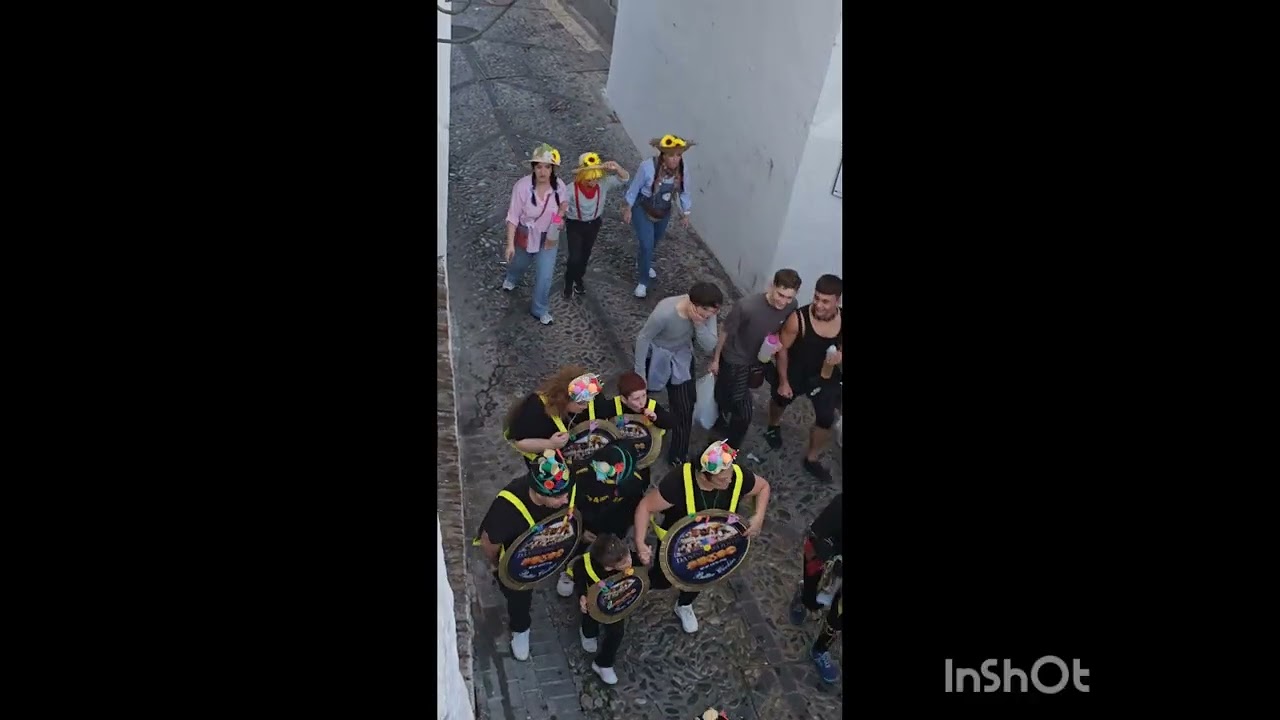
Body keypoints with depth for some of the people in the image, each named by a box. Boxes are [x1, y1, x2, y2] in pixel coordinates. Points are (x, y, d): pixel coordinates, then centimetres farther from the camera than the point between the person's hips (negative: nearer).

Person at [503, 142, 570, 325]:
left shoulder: (559, 185, -20)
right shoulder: (522, 186, -28)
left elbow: (564, 204, 3)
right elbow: (513, 216, -21)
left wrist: (560, 215, -19)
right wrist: (510, 244, -22)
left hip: (548, 238, 1)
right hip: (525, 235, -1)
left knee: (545, 277, 1)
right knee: (519, 263, 29)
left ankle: (540, 310, 27)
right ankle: (511, 279, 66)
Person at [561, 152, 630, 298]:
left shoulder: (603, 184, -21)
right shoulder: (572, 190, -29)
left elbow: (625, 178, -21)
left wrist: (617, 168, -41)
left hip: (594, 224, 4)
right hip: (575, 225, -4)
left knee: (585, 254, 22)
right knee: (575, 258, -6)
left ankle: (578, 279, 49)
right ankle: (569, 282, 25)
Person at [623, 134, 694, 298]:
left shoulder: (683, 170, -20)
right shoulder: (648, 167, -32)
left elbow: (685, 193, -3)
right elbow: (634, 188, -16)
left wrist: (686, 214, 4)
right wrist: (628, 209, -8)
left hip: (664, 212, 5)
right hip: (643, 210, -5)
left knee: (654, 242, 25)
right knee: (646, 245, -9)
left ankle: (643, 263, 56)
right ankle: (642, 281, 12)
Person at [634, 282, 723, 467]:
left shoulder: (707, 312, -24)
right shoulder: (664, 312, -38)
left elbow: (709, 347, -20)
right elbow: (643, 338, -23)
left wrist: (699, 324, -37)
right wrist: (639, 373, -15)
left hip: (682, 357, 4)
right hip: (656, 356, -4)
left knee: (685, 409, 7)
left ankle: (678, 456, 25)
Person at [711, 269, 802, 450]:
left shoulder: (791, 307, -22)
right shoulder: (746, 306, -37)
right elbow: (725, 331, -20)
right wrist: (715, 359, -8)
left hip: (758, 359, 5)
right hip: (734, 359, -5)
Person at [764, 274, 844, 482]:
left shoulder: (842, 321, -21)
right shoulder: (798, 319, -32)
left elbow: (841, 348, -2)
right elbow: (783, 349, -18)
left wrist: (839, 357, -27)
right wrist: (783, 382, -12)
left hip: (824, 375, 2)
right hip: (794, 372, -2)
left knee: (826, 419, 6)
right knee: (781, 400, 26)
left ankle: (811, 459, 31)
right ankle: (773, 427, 63)